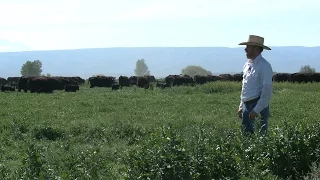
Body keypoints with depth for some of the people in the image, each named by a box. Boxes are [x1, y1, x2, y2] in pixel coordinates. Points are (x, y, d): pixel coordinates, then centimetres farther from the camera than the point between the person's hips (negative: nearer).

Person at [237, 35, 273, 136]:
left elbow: (267, 91, -17)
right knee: (247, 135, 8)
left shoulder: (264, 66, -12)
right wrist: (241, 107, 17)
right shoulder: (247, 65, 14)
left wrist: (257, 110, -20)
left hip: (258, 107, -8)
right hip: (247, 106, 8)